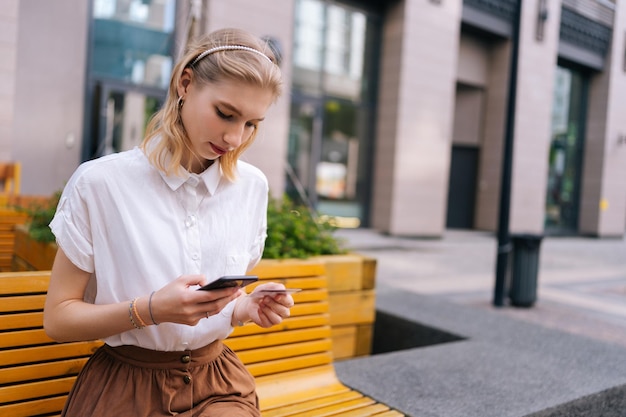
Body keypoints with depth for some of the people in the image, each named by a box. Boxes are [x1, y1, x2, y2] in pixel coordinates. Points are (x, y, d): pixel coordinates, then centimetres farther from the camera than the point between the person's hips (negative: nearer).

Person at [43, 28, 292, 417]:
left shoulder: (253, 186, 0)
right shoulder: (100, 182, -11)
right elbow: (58, 318, -6)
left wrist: (249, 307, -11)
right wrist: (151, 309, -22)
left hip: (217, 377, 2)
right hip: (126, 384, -2)